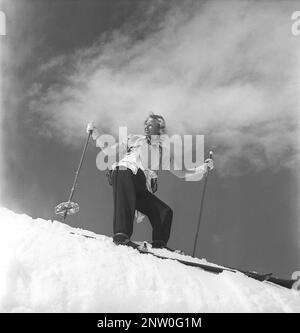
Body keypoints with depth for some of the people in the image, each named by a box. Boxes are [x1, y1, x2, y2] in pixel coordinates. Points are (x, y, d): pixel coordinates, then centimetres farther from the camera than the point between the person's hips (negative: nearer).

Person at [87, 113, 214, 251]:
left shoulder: (164, 151, 28)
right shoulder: (135, 139, 27)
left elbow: (179, 173, 27)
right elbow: (108, 151, 28)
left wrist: (203, 168, 18)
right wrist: (95, 134, 20)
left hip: (142, 187, 3)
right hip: (124, 173, -3)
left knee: (165, 211, -14)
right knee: (126, 202, -35)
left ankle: (159, 244, -14)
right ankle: (121, 236, -49)